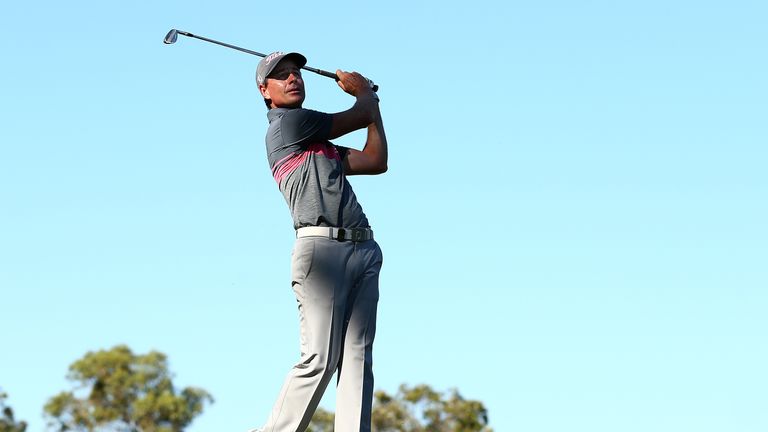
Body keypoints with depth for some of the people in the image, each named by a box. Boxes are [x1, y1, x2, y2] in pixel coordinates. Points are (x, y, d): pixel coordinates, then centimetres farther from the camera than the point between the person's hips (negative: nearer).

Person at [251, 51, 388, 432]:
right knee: (320, 358, -14)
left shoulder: (321, 145, 28)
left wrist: (369, 99, 30)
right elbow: (361, 116, 7)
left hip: (362, 249, 8)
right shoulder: (287, 123, 2)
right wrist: (364, 91, 29)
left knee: (357, 356, -4)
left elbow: (375, 161, 25)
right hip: (321, 247, -8)